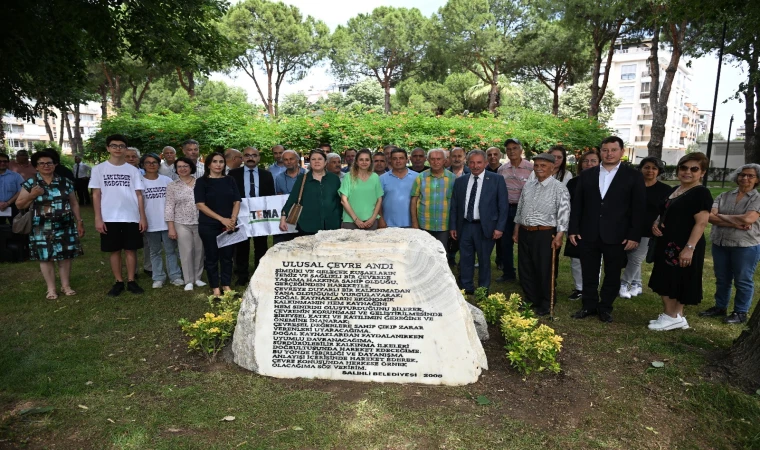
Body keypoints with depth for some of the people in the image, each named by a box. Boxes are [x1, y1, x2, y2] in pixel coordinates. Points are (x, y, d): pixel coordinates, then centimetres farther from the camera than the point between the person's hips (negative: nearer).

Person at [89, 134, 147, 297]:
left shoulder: (133, 170, 5)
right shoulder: (99, 169, 3)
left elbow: (139, 194, 4)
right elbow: (96, 195, 2)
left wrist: (142, 217, -1)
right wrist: (98, 218, -5)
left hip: (131, 217, 0)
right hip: (109, 218, 0)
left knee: (131, 249, 5)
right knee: (114, 250, 7)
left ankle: (131, 281, 15)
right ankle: (118, 282, 17)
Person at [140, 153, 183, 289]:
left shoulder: (167, 180, 2)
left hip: (167, 222, 1)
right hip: (151, 224, 0)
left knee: (171, 250, 8)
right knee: (154, 252, 10)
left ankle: (175, 276, 16)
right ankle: (158, 278, 18)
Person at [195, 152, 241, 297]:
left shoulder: (230, 180, 8)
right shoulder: (201, 182, -2)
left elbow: (236, 202, 6)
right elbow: (200, 205, -9)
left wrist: (233, 219, -11)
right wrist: (222, 219, -16)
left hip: (229, 225, 3)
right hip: (209, 226, -3)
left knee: (227, 256, 7)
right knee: (212, 257, 5)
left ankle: (226, 285, 21)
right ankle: (215, 288, 16)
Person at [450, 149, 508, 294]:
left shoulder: (496, 180, -2)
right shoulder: (460, 181, 8)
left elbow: (503, 205, -3)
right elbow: (454, 206, 10)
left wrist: (499, 227, -9)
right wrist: (452, 226, 7)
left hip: (485, 227, -3)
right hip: (464, 226, 3)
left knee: (484, 260, 8)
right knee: (465, 260, 9)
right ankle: (467, 290, 23)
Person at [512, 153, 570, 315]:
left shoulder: (559, 188, -9)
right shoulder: (528, 185, 9)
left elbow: (564, 213, -12)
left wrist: (559, 236, -18)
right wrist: (516, 230, 15)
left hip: (545, 234, -6)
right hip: (524, 233, 6)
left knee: (545, 271, 6)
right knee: (525, 270, 14)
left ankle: (545, 305, 23)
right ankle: (530, 300, 31)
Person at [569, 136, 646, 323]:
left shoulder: (633, 176, 0)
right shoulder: (587, 174, 7)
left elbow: (639, 208, -2)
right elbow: (577, 204, 7)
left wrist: (634, 235, -8)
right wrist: (573, 229, 1)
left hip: (617, 236, -2)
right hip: (589, 234, 2)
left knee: (612, 275, 9)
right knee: (589, 273, 10)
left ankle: (605, 307, 25)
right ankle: (589, 305, 25)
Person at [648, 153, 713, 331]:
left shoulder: (701, 193, -12)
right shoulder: (674, 191, 14)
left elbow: (701, 222, -19)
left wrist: (689, 248, -26)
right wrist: (656, 224, 0)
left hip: (683, 247, -9)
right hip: (667, 244, 9)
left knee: (678, 282, 0)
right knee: (666, 281, 12)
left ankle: (672, 317, 12)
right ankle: (676, 316, 22)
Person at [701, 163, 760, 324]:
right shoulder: (723, 196, 4)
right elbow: (710, 217, -8)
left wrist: (721, 216, -8)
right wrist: (736, 224, -17)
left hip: (746, 246, -3)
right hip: (720, 244, 4)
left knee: (743, 281, 7)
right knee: (722, 279, 15)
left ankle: (741, 313, 20)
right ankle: (720, 307, 28)